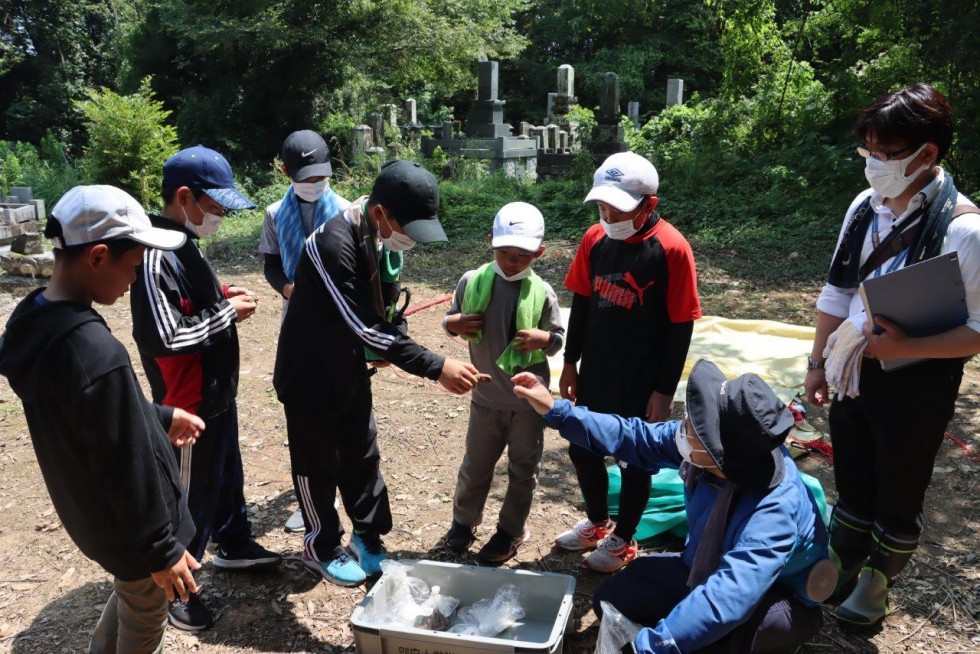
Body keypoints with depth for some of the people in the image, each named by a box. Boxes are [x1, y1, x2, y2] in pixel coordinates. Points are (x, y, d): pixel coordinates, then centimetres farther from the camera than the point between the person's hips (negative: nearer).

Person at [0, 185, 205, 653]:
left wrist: (159, 418, 20)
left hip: (88, 512, 8)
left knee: (130, 594, 32)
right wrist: (161, 549, -16)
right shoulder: (97, 355, -36)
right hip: (125, 526, -8)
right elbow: (128, 471, -28)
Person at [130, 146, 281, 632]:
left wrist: (224, 298, 0)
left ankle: (234, 546, 45)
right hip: (189, 404, -10)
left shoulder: (187, 243, 6)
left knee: (227, 475, 25)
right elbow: (162, 338, -30)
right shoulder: (157, 257, -25)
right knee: (191, 495, 6)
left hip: (216, 394, 10)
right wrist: (228, 313, -21)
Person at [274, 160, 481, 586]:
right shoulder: (334, 245, -33)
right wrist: (436, 368, -35)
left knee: (362, 454, 16)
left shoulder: (383, 239, -6)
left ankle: (368, 538, 34)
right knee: (318, 463, 9)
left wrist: (391, 348, -11)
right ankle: (321, 547, 30)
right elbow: (364, 327, -35)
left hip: (350, 367, 7)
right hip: (309, 372, -7)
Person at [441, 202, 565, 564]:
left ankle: (511, 530, 33)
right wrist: (454, 324, -17)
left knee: (523, 469, 14)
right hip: (486, 396, 1)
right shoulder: (472, 281, -9)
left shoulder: (542, 293, -11)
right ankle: (463, 520, 39)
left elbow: (558, 338, 0)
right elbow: (450, 319, 6)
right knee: (475, 465, 16)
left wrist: (543, 338, -22)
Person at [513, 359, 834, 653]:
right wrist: (557, 410, -11)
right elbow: (636, 438, -7)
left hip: (772, 598, -6)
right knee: (611, 600, -1)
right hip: (707, 569, 6)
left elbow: (727, 598, -51)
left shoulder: (774, 511, -40)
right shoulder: (707, 442, -21)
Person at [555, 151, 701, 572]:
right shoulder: (595, 239, -4)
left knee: (634, 459, 11)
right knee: (581, 449, 17)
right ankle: (597, 522, 43)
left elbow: (680, 327, -13)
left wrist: (665, 390, -11)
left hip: (641, 381, -5)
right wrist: (570, 363, 10)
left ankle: (623, 540, 35)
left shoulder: (672, 249, -18)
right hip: (595, 374, 5)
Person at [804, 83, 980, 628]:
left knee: (898, 495, 15)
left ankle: (878, 582, 40)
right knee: (851, 482, 22)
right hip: (853, 372, 5)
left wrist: (903, 347, -28)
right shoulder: (866, 206, -2)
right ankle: (843, 566, 44)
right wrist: (818, 363, 6)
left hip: (916, 385, -5)